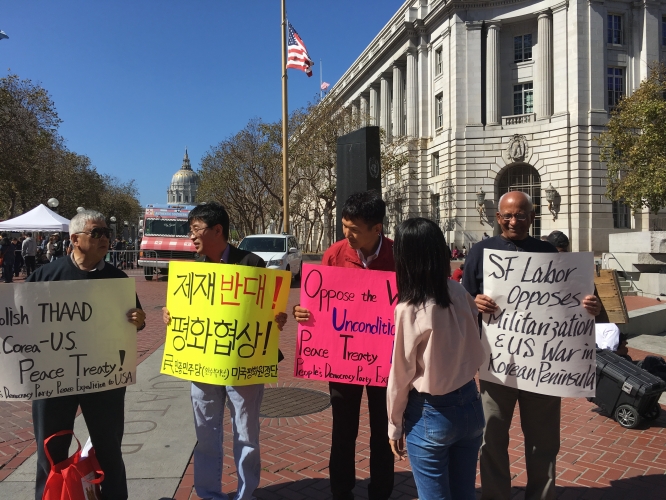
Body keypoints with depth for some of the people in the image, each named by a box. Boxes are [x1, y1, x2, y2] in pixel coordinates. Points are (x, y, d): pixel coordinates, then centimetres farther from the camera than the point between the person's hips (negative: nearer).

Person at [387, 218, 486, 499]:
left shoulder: (408, 309, -20)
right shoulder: (459, 292, -6)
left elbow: (401, 375, -11)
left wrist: (394, 426, 1)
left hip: (431, 415, -5)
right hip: (470, 404, 5)